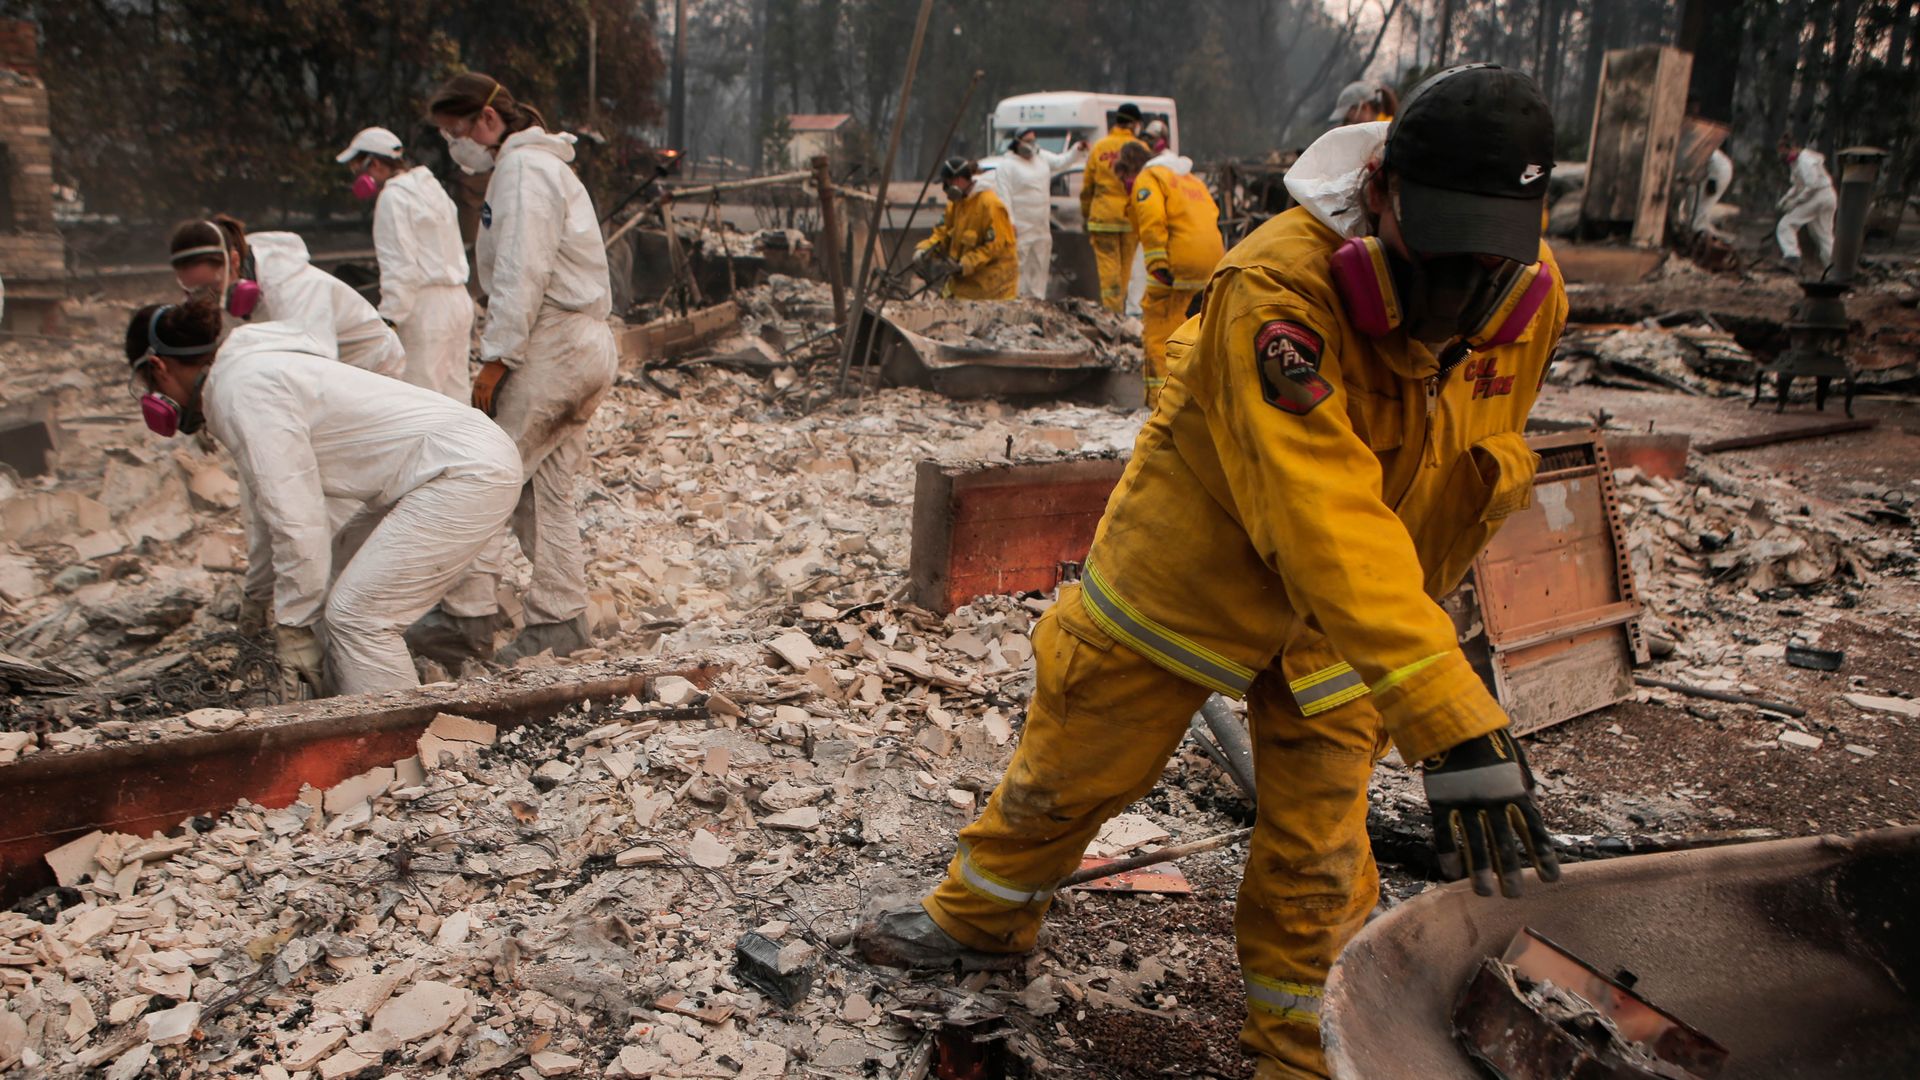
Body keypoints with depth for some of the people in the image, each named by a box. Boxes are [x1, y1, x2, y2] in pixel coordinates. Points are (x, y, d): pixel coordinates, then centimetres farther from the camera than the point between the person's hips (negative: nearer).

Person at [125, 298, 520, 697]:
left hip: (469, 471, -10)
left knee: (358, 618, -11)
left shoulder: (242, 392, -13)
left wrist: (294, 626, -7)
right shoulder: (254, 366, 17)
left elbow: (297, 521, -16)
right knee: (341, 609, 12)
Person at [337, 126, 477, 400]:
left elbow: (400, 266, -17)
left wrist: (389, 318, -18)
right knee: (456, 391, 11)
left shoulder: (393, 195, -9)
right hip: (457, 298, 9)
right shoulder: (432, 186, 18)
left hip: (427, 305, -9)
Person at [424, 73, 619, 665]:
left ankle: (469, 612, -7)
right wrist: (505, 353, 13)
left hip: (553, 349, -10)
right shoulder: (539, 166, 24)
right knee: (548, 490, 11)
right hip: (586, 349, 10)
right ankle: (560, 620, 15)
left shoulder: (522, 168, -8)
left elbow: (523, 274, -18)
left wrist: (495, 359, -18)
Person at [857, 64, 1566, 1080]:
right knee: (1075, 759, 13)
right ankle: (981, 917, 40)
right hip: (1189, 566, -4)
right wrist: (1454, 724, -50)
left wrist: (1410, 615, 15)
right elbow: (1328, 525, -45)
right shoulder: (1279, 291, -35)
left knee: (1318, 840, 9)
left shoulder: (1529, 300, -15)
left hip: (1354, 612, 4)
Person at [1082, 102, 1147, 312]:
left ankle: (1112, 312, -9)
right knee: (1124, 269, 10)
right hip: (1131, 217, 0)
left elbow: (1087, 186, 7)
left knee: (1108, 267, -1)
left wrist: (1086, 215, 17)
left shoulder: (1099, 148, 4)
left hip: (1102, 217, 0)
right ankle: (1120, 312, 19)